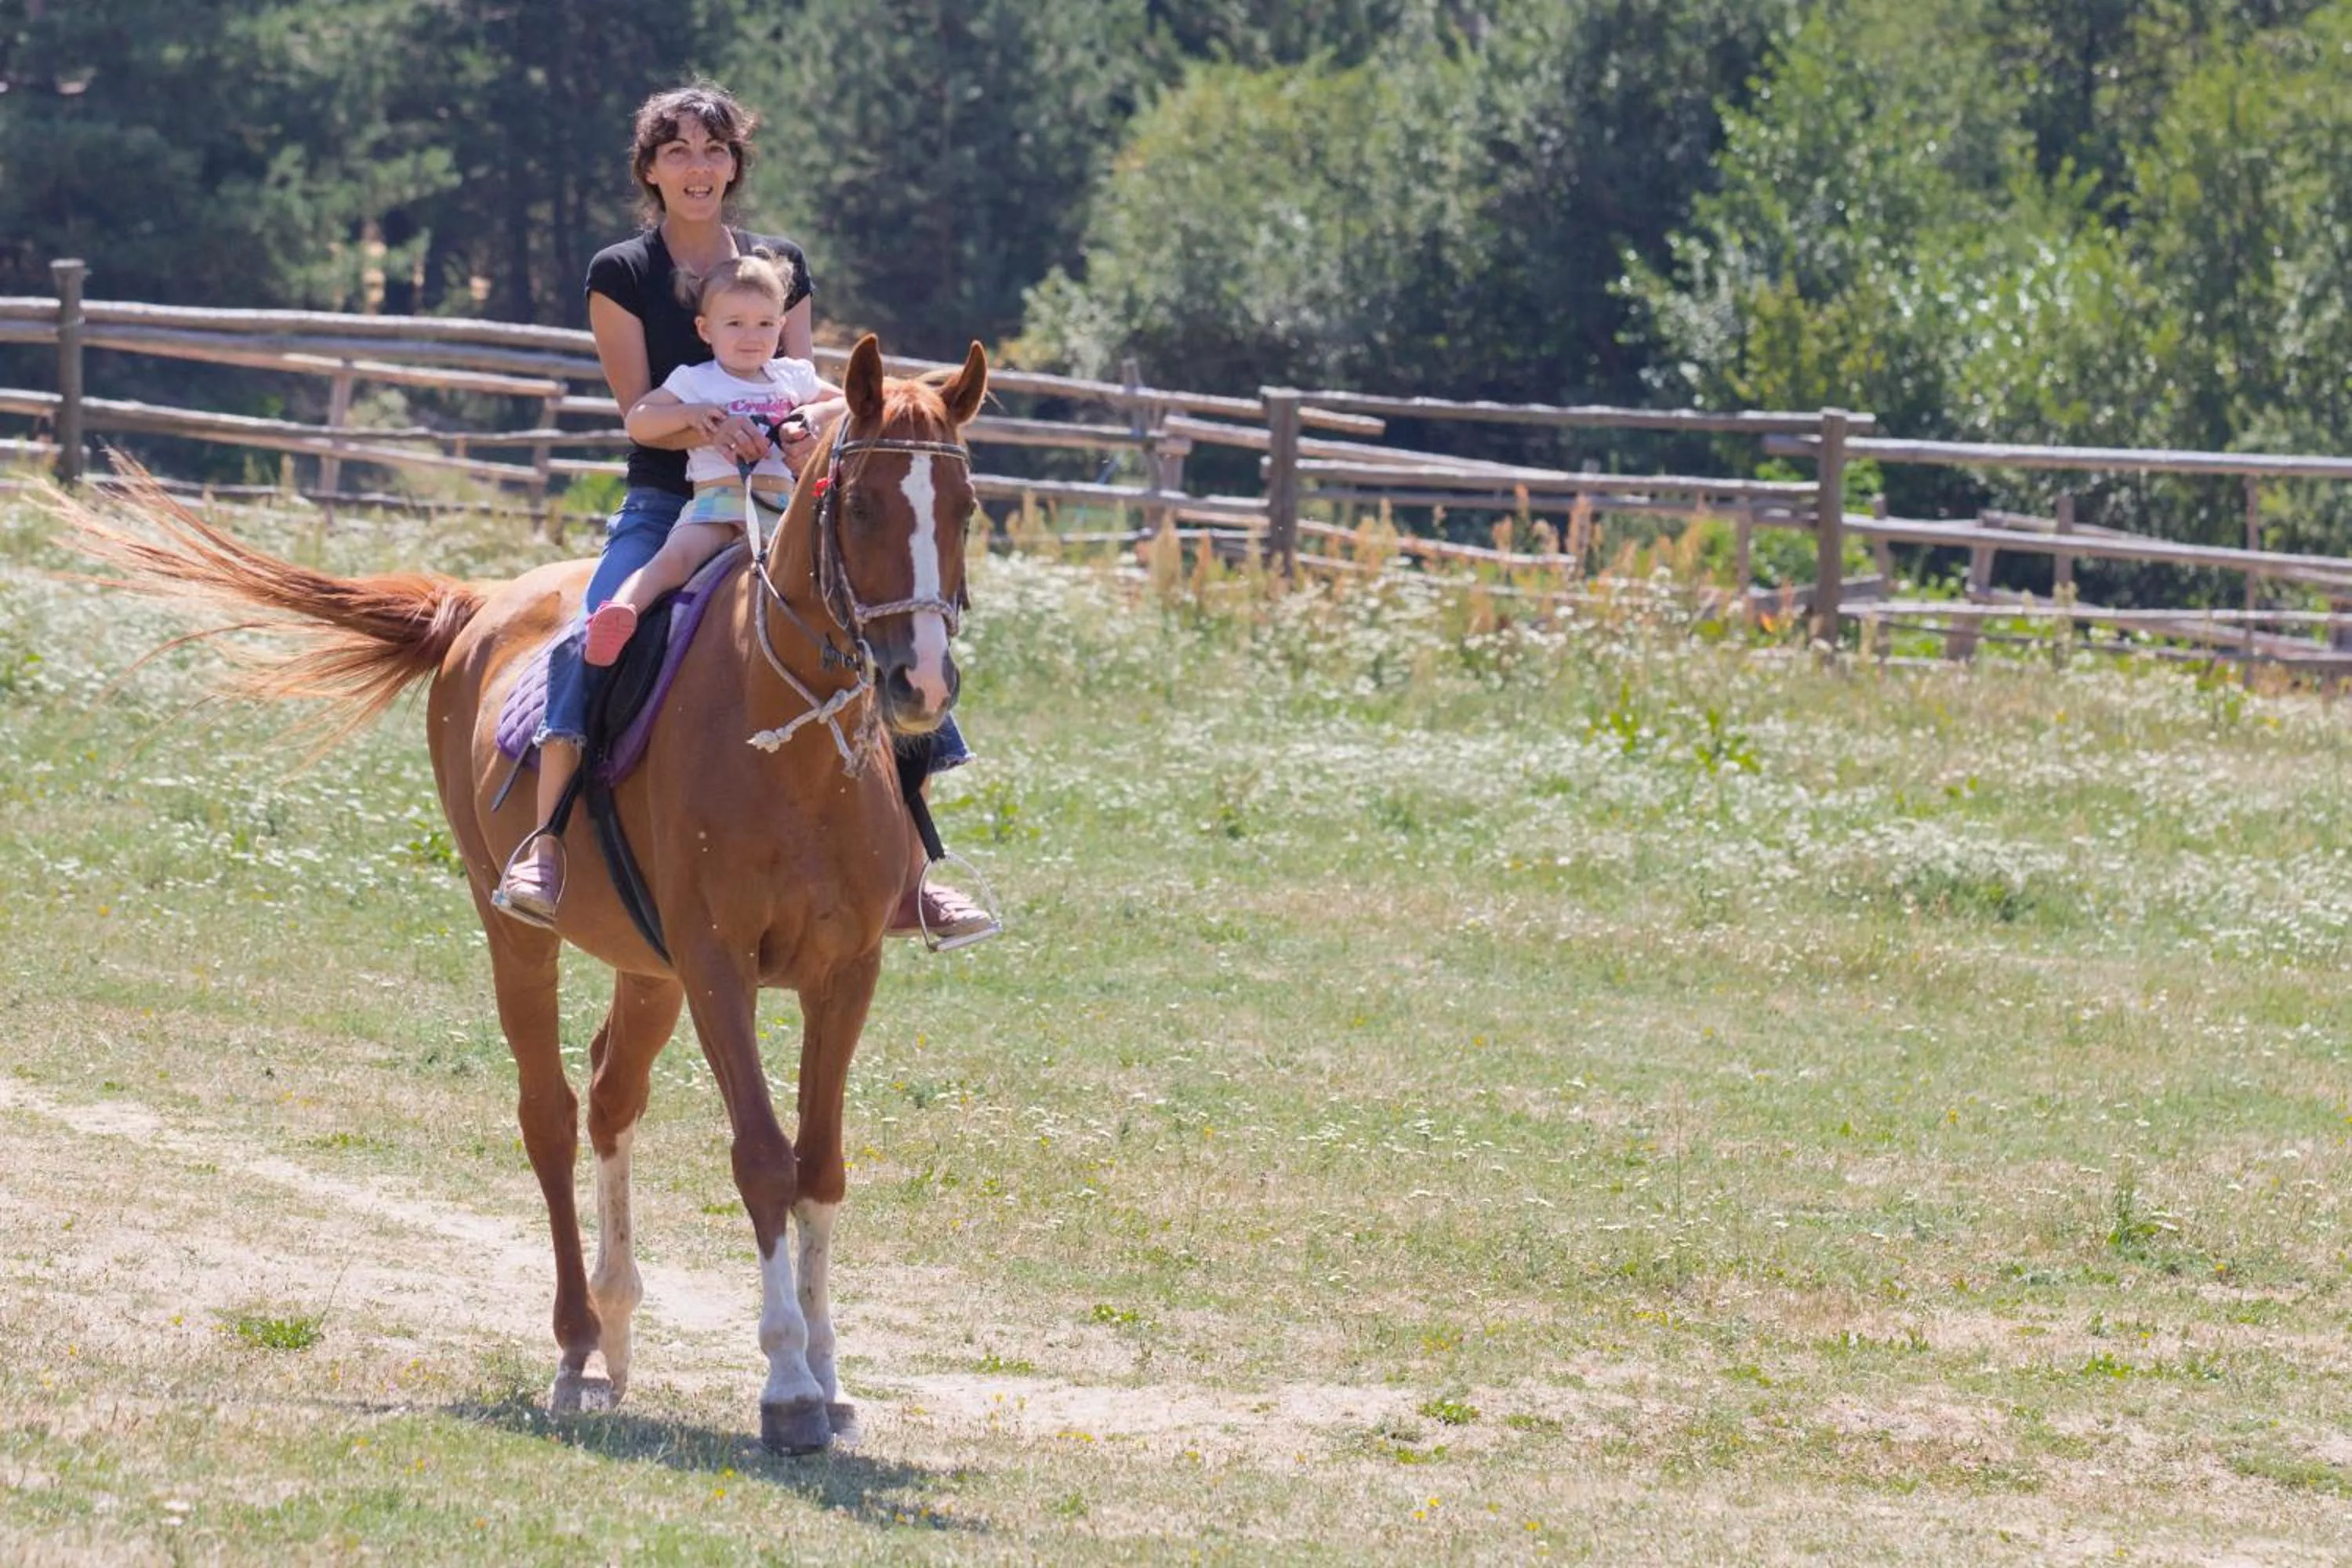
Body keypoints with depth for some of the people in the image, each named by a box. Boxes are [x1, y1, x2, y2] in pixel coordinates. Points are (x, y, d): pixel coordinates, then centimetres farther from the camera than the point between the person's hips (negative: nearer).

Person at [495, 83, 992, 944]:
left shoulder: (781, 265, 12)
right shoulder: (620, 275, 3)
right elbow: (640, 412, -5)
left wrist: (804, 435, -17)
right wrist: (711, 431, -26)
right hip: (666, 507, -3)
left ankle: (909, 879, -4)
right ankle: (543, 848, -33)